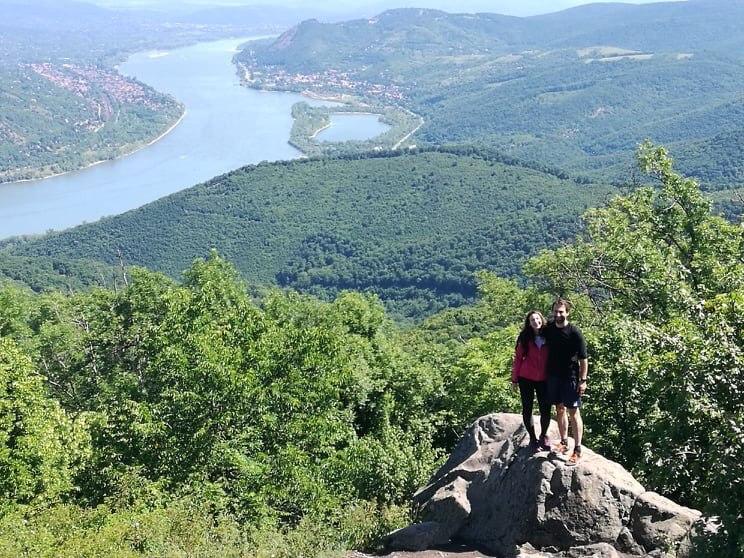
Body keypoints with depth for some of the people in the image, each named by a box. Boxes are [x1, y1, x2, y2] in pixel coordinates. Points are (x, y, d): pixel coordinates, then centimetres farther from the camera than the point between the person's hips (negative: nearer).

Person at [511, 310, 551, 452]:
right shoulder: (525, 338, -4)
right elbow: (518, 358, 0)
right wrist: (514, 378, 0)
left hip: (544, 379, 1)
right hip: (526, 379, -1)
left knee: (546, 410, 1)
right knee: (527, 409, 7)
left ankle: (543, 436, 23)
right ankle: (532, 438, 21)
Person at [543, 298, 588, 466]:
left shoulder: (575, 332, -12)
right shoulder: (548, 329, 2)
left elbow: (583, 359, -10)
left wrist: (583, 380, -14)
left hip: (570, 377, -5)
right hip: (553, 376, 5)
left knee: (573, 412, -2)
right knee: (559, 409, 15)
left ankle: (577, 450, 2)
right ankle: (564, 443, 28)